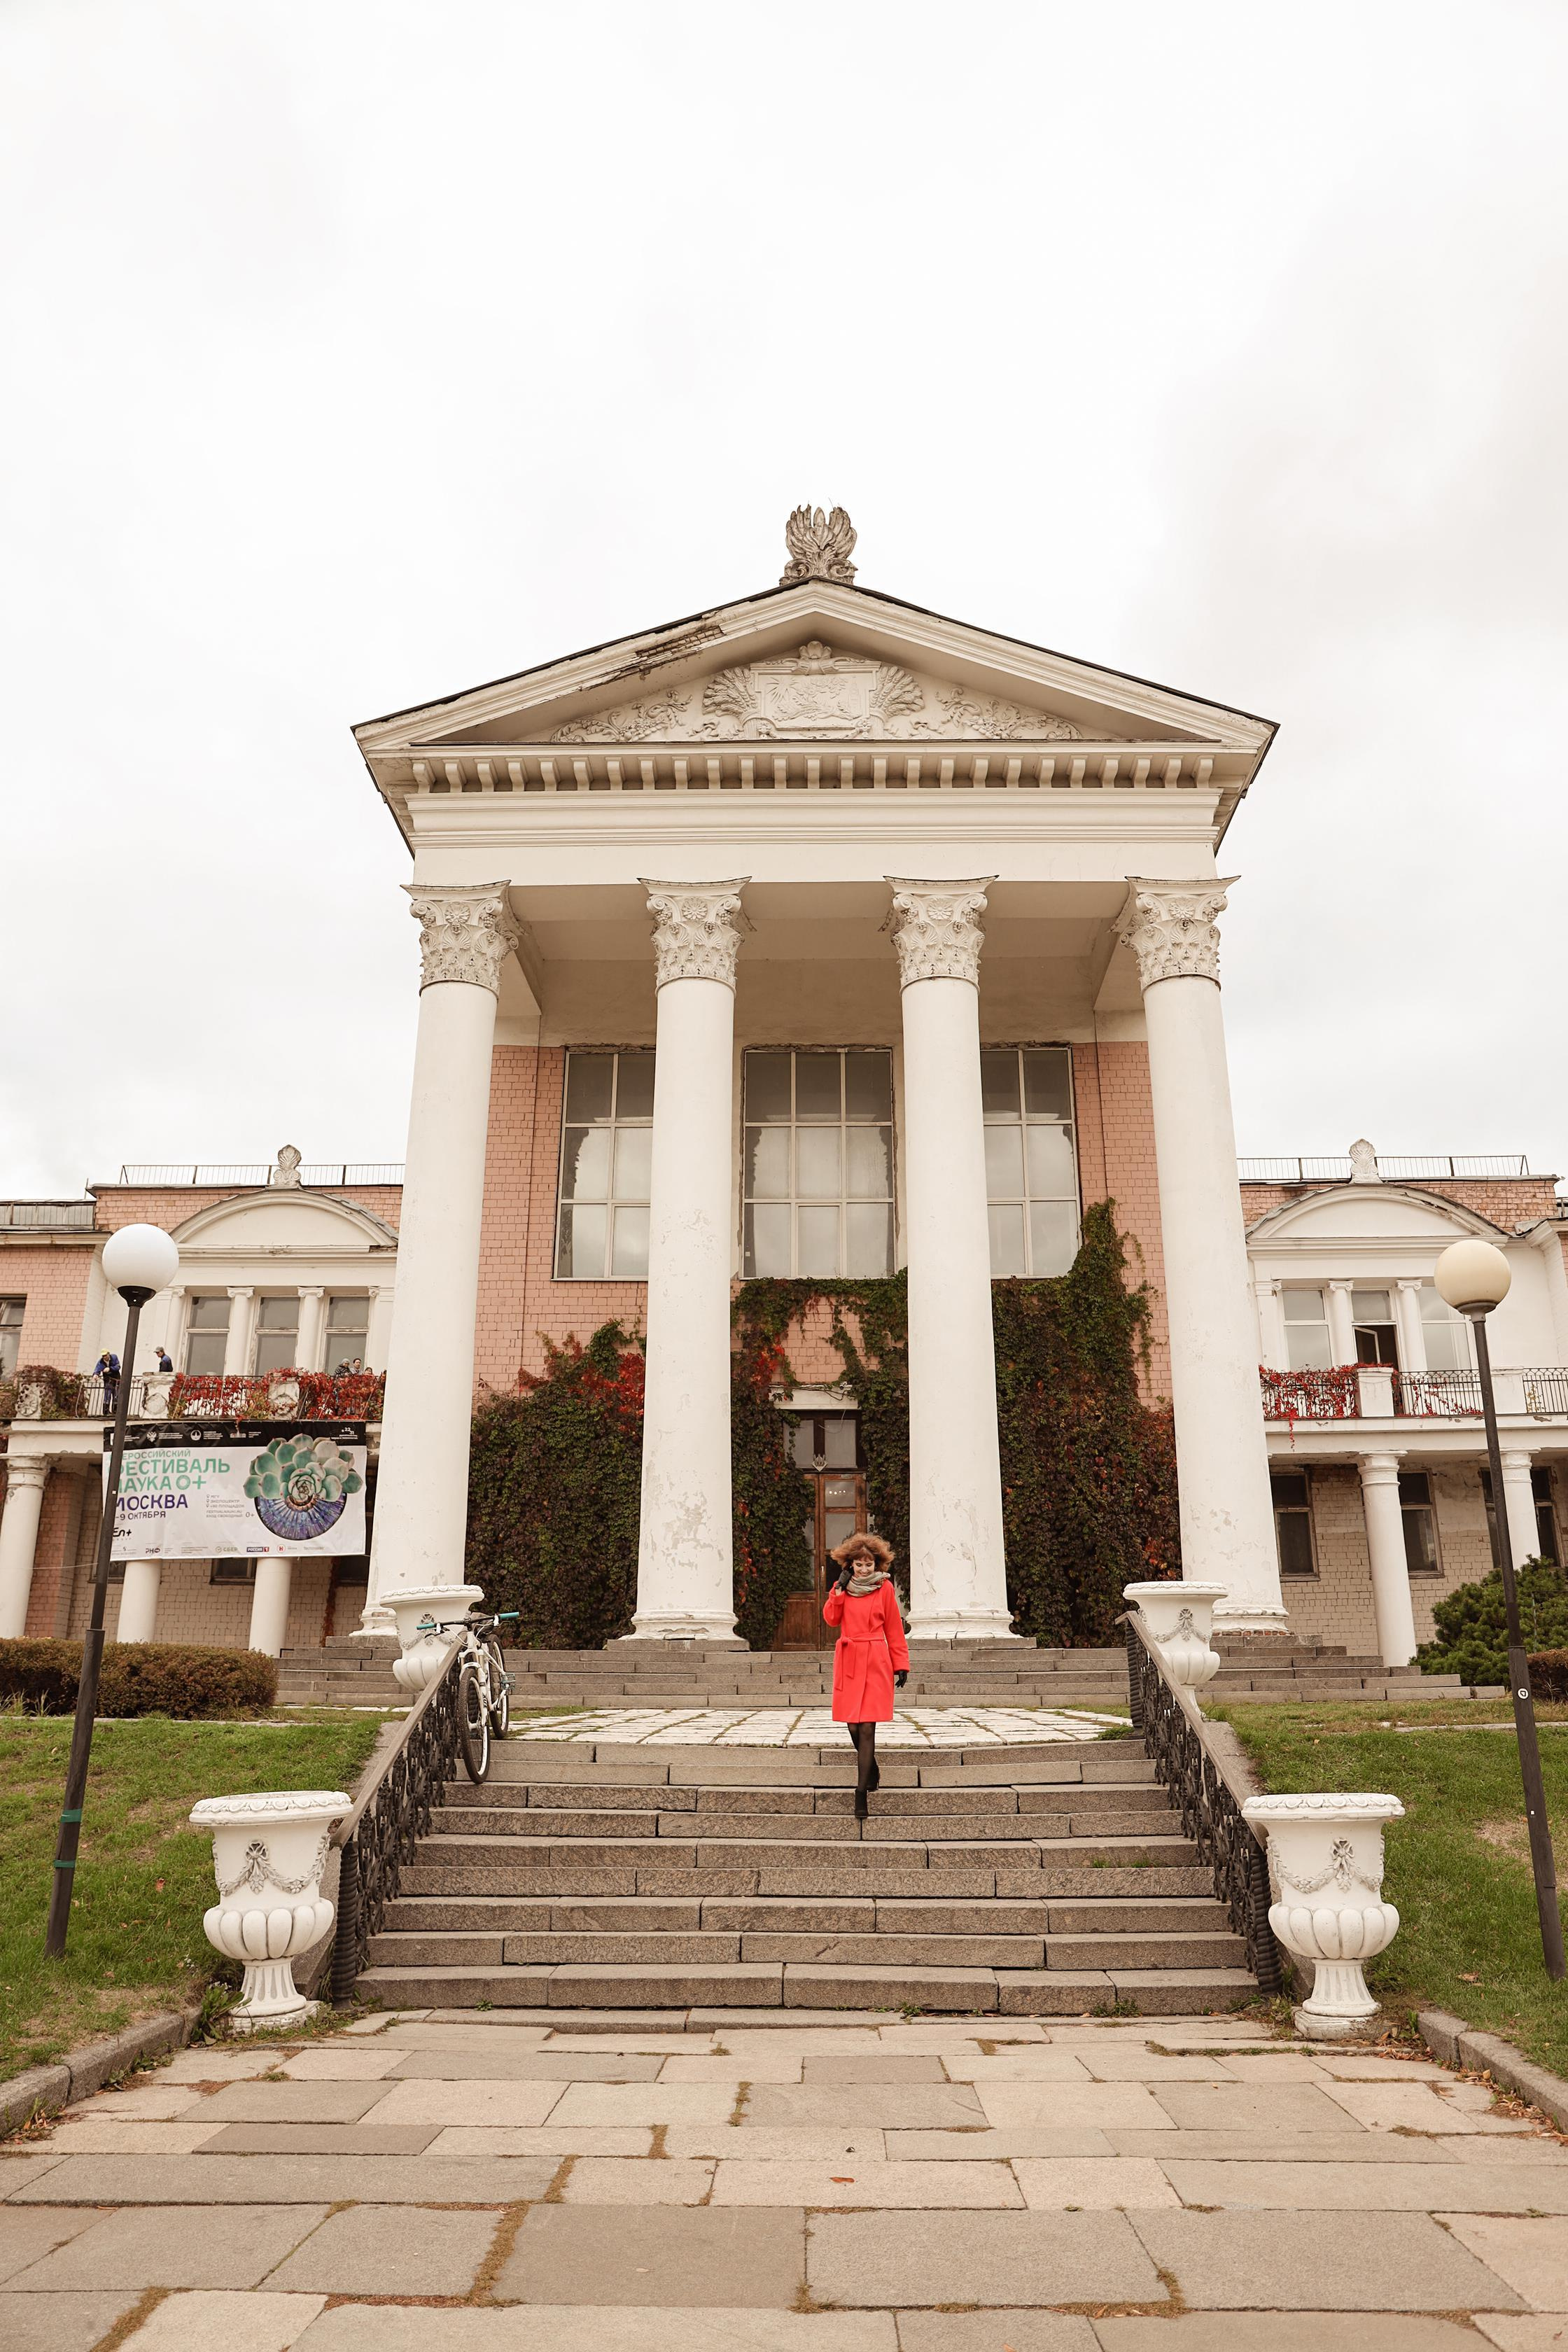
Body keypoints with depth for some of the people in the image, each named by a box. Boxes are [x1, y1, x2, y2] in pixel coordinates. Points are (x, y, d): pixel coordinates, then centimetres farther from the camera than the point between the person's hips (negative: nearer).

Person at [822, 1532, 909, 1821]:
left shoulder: (884, 1588, 2)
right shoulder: (843, 1587, 8)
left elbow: (894, 1629, 4)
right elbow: (830, 1619, -2)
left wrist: (901, 1664, 2)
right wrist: (840, 1590, -9)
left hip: (876, 1661, -3)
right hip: (848, 1661, 3)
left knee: (867, 1726, -9)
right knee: (853, 1724, 6)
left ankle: (862, 1792, -9)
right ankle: (871, 1769, 33)